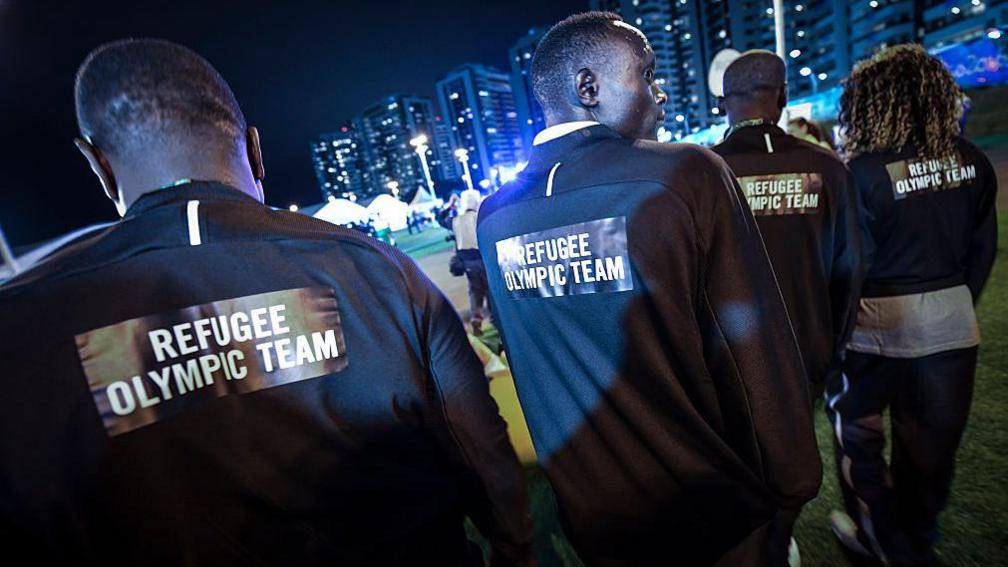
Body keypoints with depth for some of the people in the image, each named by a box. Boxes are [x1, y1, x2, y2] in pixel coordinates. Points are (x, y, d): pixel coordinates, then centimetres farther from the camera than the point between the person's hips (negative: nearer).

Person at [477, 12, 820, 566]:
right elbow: (758, 349, -18)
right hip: (714, 506, -3)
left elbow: (528, 365, 2)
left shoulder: (492, 215, -7)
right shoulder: (686, 173, -23)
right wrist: (794, 477, 0)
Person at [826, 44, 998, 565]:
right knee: (931, 442, 20)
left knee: (858, 430, 18)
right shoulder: (971, 161, 1)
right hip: (952, 320, 6)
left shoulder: (863, 171, -17)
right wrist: (957, 302, 20)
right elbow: (982, 247, 7)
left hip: (879, 322, -5)